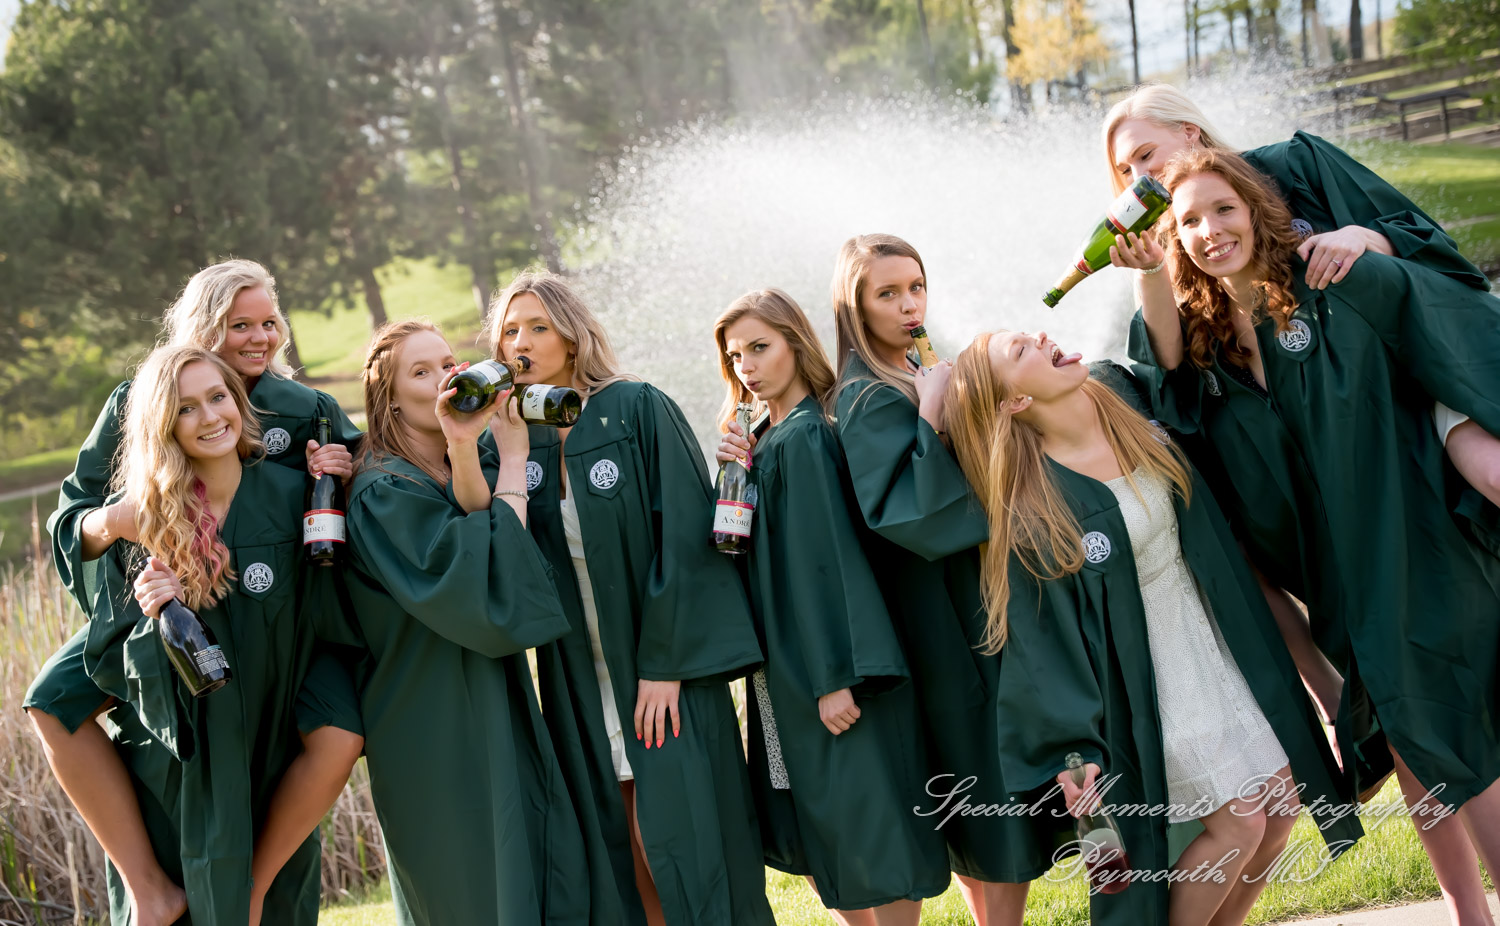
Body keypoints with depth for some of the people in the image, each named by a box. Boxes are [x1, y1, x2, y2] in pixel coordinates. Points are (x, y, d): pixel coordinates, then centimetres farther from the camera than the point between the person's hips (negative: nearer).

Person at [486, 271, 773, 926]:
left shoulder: (639, 409, -5)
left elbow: (682, 534, -9)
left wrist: (662, 665, -13)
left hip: (666, 670, -4)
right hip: (580, 681, 4)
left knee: (681, 852, -3)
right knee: (619, 866, 5)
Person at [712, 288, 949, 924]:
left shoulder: (802, 438, -15)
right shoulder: (765, 437, 12)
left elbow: (826, 557, -21)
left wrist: (835, 677, -24)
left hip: (828, 662, -10)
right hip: (791, 670, 10)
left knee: (867, 826, -1)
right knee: (817, 830, 15)